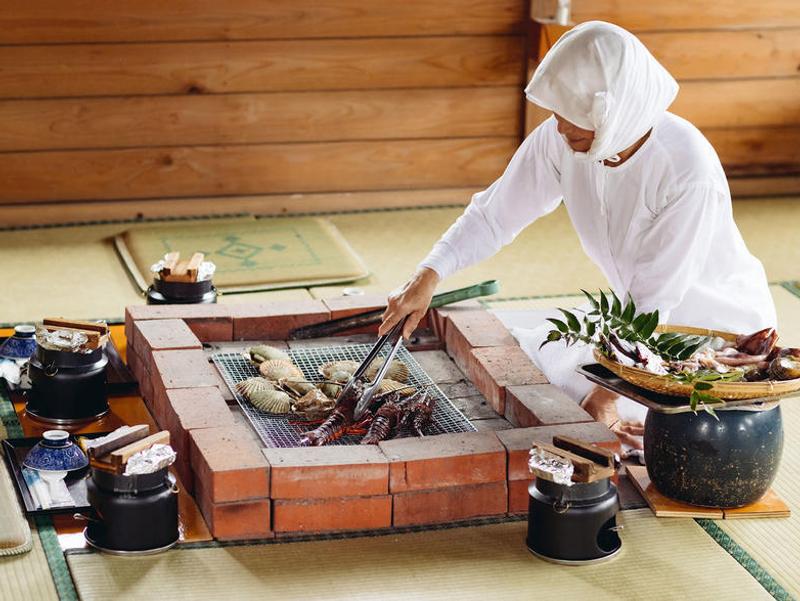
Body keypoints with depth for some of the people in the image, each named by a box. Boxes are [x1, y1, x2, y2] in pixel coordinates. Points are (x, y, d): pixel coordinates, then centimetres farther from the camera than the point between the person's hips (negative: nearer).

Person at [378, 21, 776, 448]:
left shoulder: (689, 174, -33)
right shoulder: (559, 140, -15)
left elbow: (656, 299, -28)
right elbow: (495, 214, -4)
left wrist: (607, 393, -26)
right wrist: (428, 276, -18)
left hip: (720, 329, -6)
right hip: (639, 318, 7)